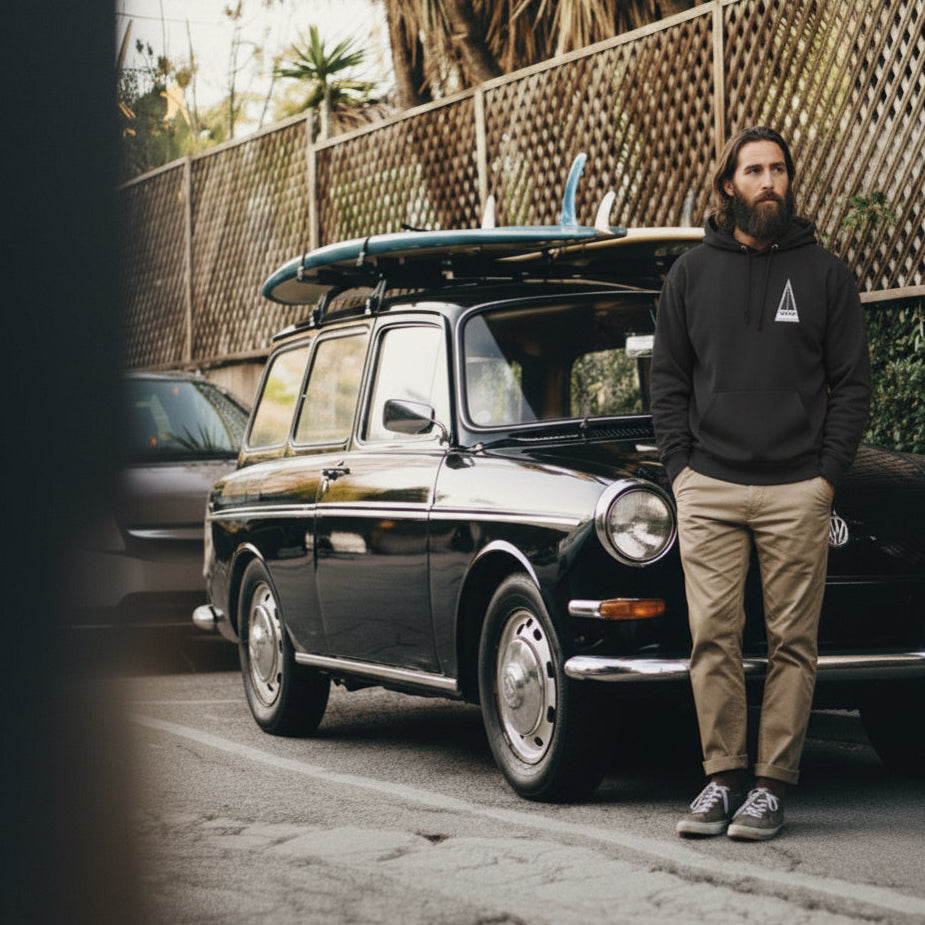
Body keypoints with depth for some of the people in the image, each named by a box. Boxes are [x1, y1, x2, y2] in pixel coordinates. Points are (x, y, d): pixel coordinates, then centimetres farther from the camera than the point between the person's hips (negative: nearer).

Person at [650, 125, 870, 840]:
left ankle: (773, 783, 5)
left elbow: (852, 380, 6)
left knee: (793, 641, -1)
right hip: (709, 487, 1)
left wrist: (828, 473, -3)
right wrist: (679, 465, 2)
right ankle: (722, 776, 5)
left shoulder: (824, 272, 7)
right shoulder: (691, 273, 11)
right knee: (713, 636, -3)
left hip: (797, 490, -1)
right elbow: (668, 377, 14)